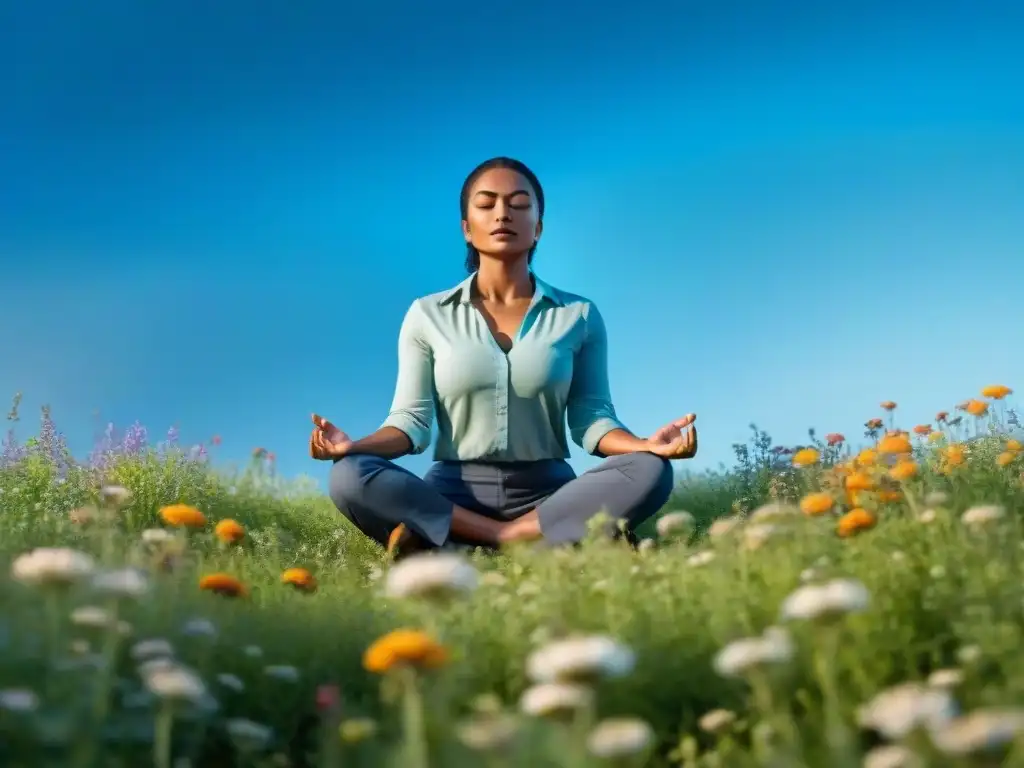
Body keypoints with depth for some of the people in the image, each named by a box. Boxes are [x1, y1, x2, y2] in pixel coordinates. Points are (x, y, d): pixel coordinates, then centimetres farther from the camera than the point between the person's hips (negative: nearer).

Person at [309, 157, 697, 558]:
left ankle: (447, 544, -31)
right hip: (452, 495, -1)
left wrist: (646, 445, -18)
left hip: (549, 493, 1)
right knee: (350, 477, -29)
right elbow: (412, 419, 2)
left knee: (650, 472, -28)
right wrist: (353, 446, -20)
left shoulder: (578, 315, 8)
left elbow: (590, 418, 3)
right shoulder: (427, 315, 8)